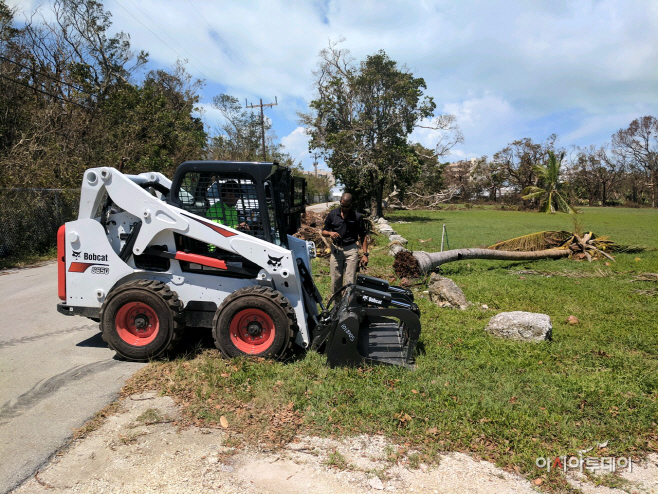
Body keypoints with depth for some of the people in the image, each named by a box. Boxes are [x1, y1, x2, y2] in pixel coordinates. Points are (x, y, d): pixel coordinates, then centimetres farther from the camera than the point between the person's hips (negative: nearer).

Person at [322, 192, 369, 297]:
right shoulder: (332, 214, 4)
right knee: (335, 280, 7)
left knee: (350, 280, -5)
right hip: (336, 249, 2)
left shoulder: (357, 216, -1)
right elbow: (323, 232, 11)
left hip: (351, 249, -2)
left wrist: (365, 254, -4)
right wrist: (330, 233, -12)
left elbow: (363, 236, 2)